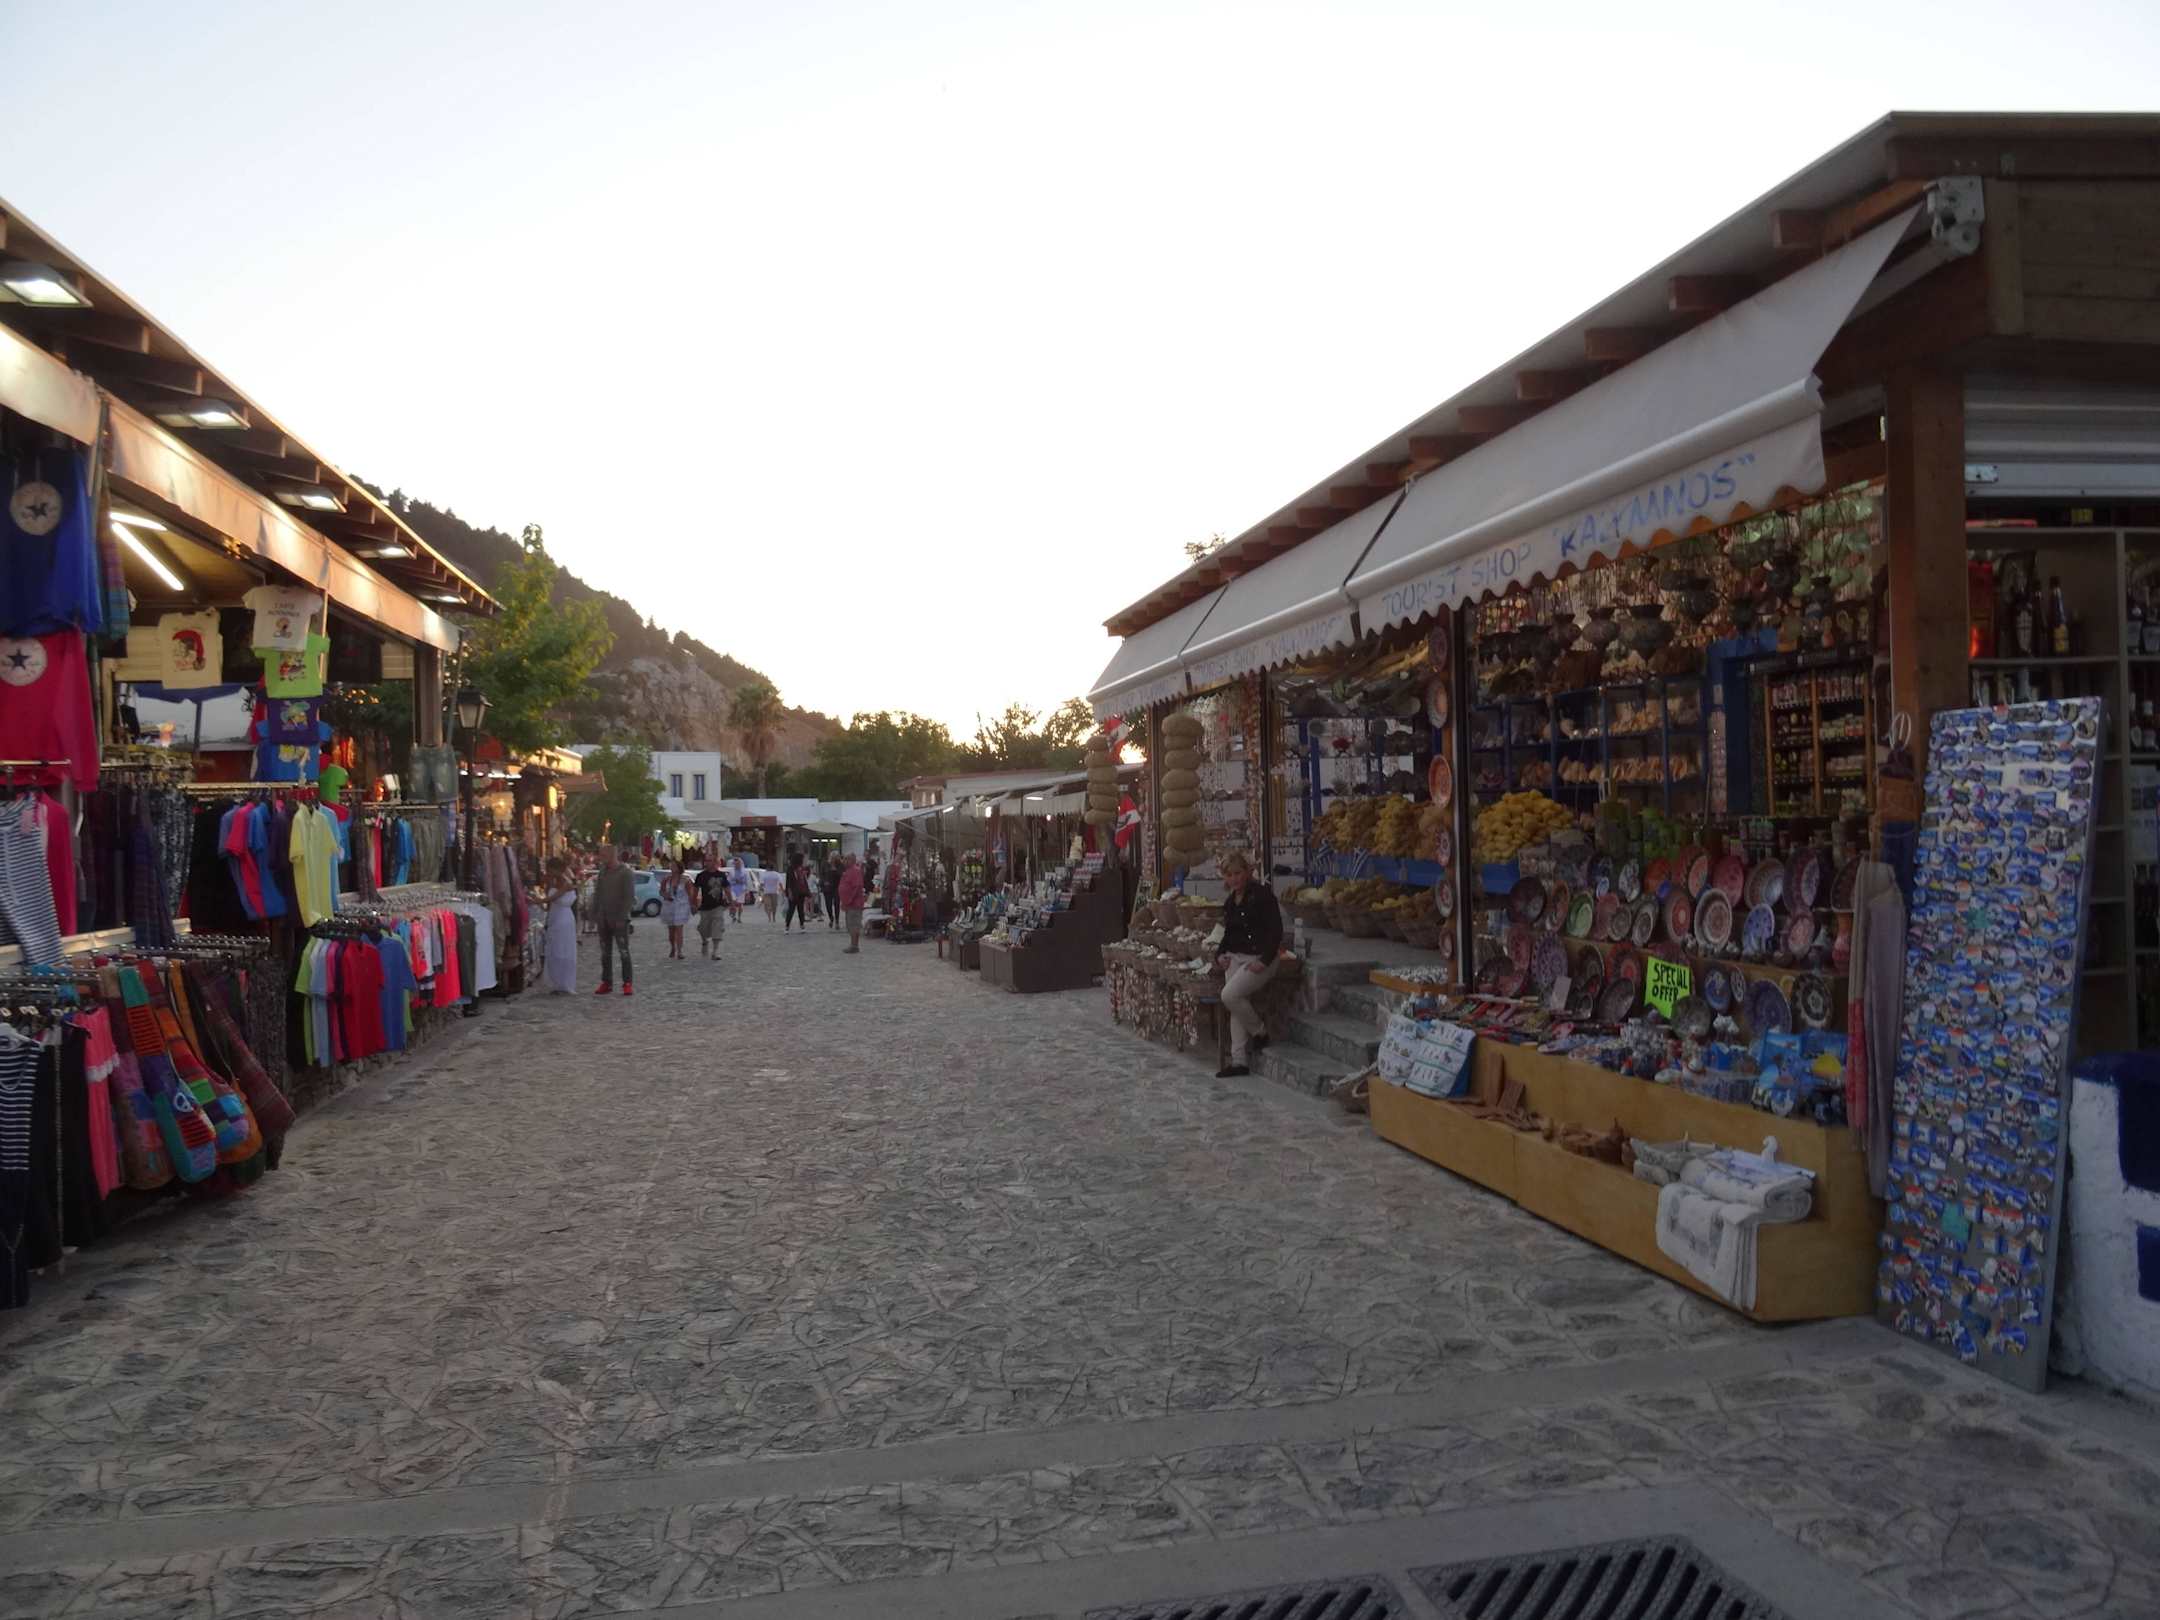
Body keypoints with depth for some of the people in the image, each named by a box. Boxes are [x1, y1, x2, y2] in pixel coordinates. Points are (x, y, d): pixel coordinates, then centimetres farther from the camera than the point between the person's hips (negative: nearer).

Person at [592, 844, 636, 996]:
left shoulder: (625, 872, -9)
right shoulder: (603, 871, 11)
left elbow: (629, 897, -12)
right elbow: (598, 892, 15)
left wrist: (622, 917, -17)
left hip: (619, 919, -6)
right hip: (604, 919, 6)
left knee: (624, 951, -4)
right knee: (605, 952, 9)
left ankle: (627, 984, -1)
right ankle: (606, 983, 15)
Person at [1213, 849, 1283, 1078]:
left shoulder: (1262, 894, -11)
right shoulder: (1230, 902, 13)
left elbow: (1276, 930, -15)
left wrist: (1265, 961, -20)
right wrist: (1222, 955, 5)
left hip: (1258, 959, -7)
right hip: (1235, 958, 8)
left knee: (1230, 995, -23)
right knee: (1235, 1007, -2)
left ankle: (1260, 1031, 1)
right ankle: (1238, 1060, -1)